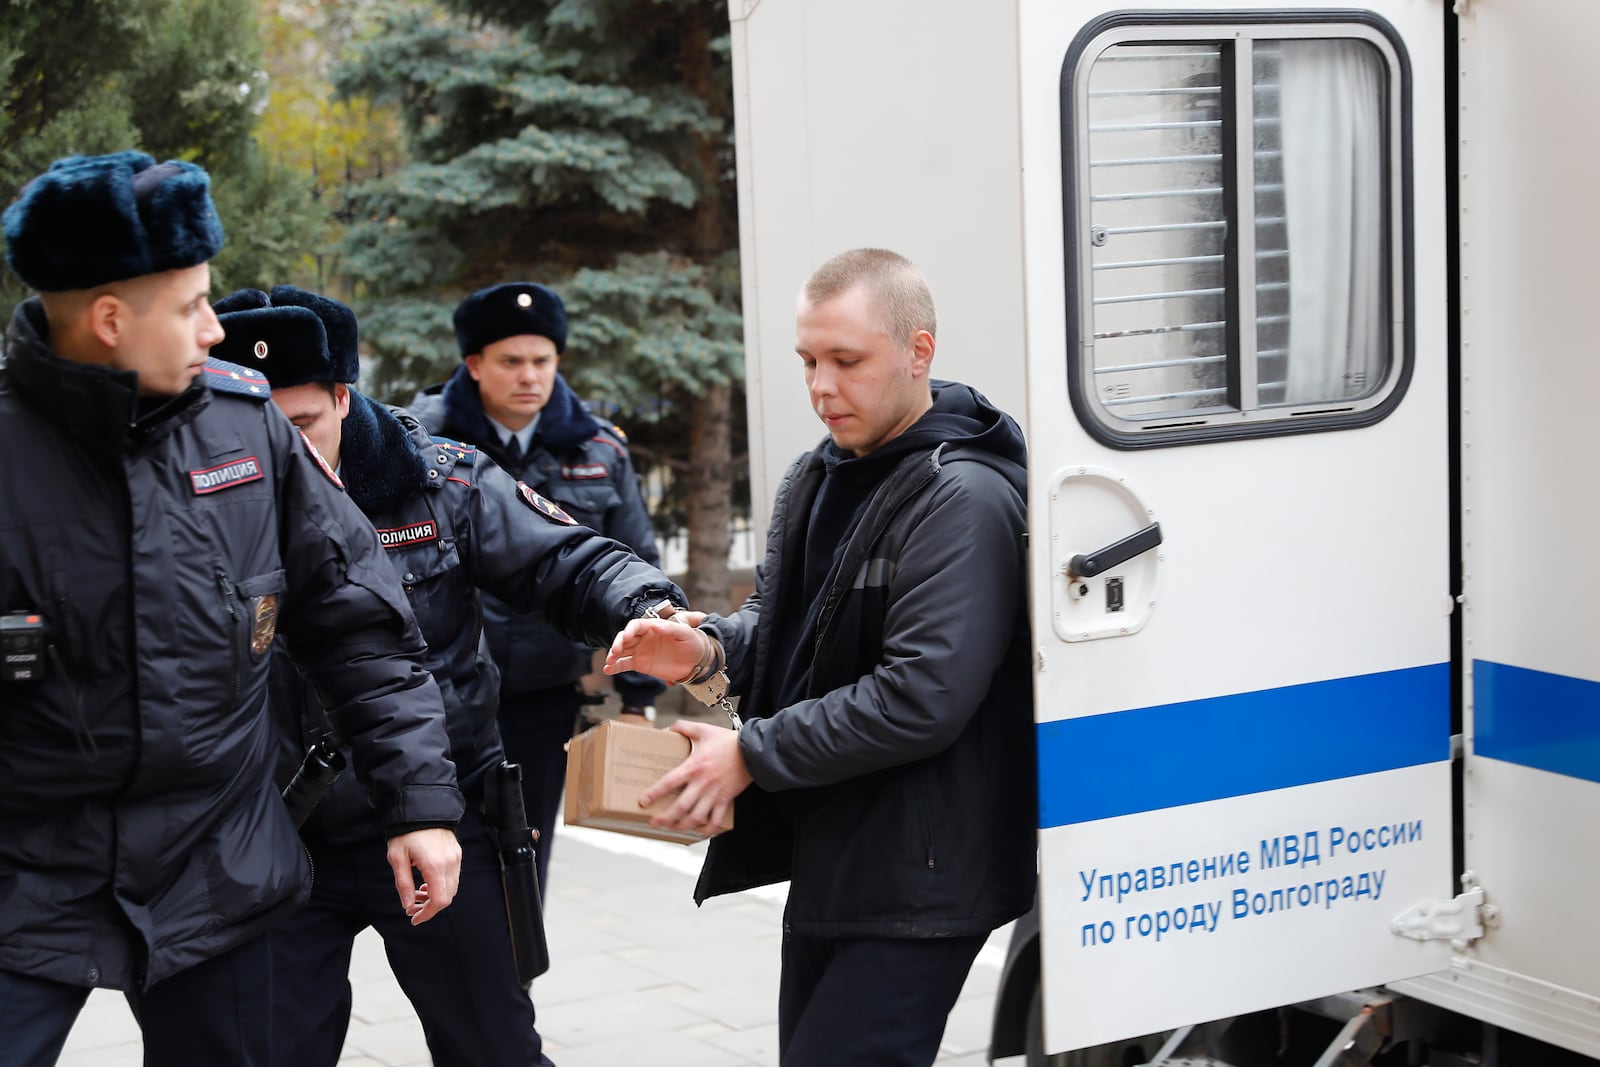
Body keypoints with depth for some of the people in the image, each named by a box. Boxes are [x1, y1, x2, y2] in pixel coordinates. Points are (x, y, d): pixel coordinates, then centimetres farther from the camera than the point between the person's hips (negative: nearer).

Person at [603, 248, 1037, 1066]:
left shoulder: (963, 500, -17)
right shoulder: (816, 479, 13)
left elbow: (923, 697, -24)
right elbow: (781, 614, 24)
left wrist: (752, 756, -18)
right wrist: (708, 649, -1)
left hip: (917, 886, -9)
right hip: (825, 866, 9)